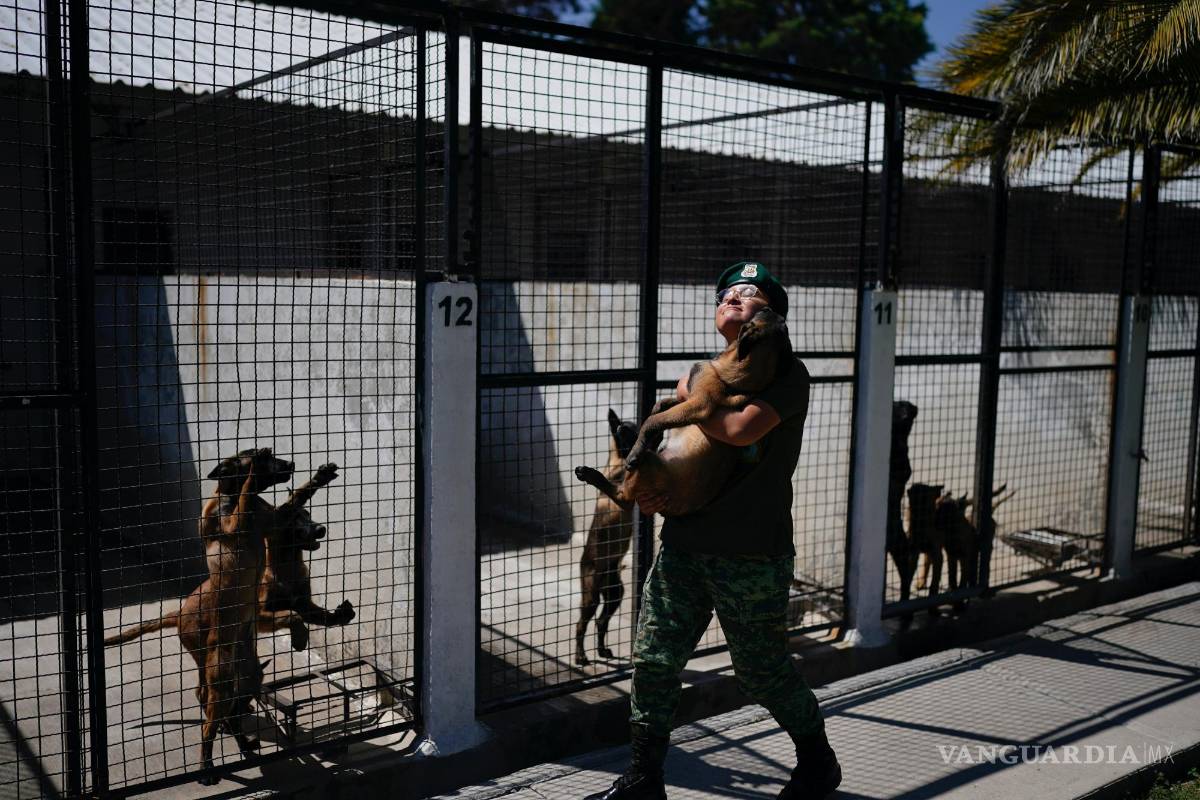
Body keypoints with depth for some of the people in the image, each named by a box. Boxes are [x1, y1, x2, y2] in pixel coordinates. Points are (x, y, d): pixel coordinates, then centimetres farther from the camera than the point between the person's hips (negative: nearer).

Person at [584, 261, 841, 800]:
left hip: (752, 557, -6)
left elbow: (741, 428, -25)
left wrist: (688, 400, -8)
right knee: (653, 661, 5)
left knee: (762, 673, 6)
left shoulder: (787, 374, -7)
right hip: (683, 547, 6)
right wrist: (645, 485, -1)